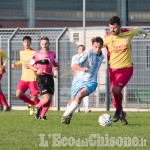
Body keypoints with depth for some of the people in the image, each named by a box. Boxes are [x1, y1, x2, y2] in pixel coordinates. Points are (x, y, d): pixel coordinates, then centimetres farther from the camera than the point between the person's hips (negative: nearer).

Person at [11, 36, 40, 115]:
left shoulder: (34, 53, -8)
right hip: (24, 79, 6)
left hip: (32, 79, -5)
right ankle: (32, 104, 16)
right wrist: (15, 64, 13)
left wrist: (29, 67, -27)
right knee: (18, 94, -10)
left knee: (35, 98, -9)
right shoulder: (21, 52, 12)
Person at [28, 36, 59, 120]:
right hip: (41, 78, -4)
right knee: (47, 98, -17)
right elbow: (30, 65, 5)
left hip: (50, 78, 4)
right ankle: (37, 107, 13)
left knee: (50, 100, -1)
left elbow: (56, 64, 21)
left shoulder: (52, 54, 10)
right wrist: (37, 70, -12)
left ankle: (42, 115, 17)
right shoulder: (37, 55, -2)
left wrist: (57, 68, -2)